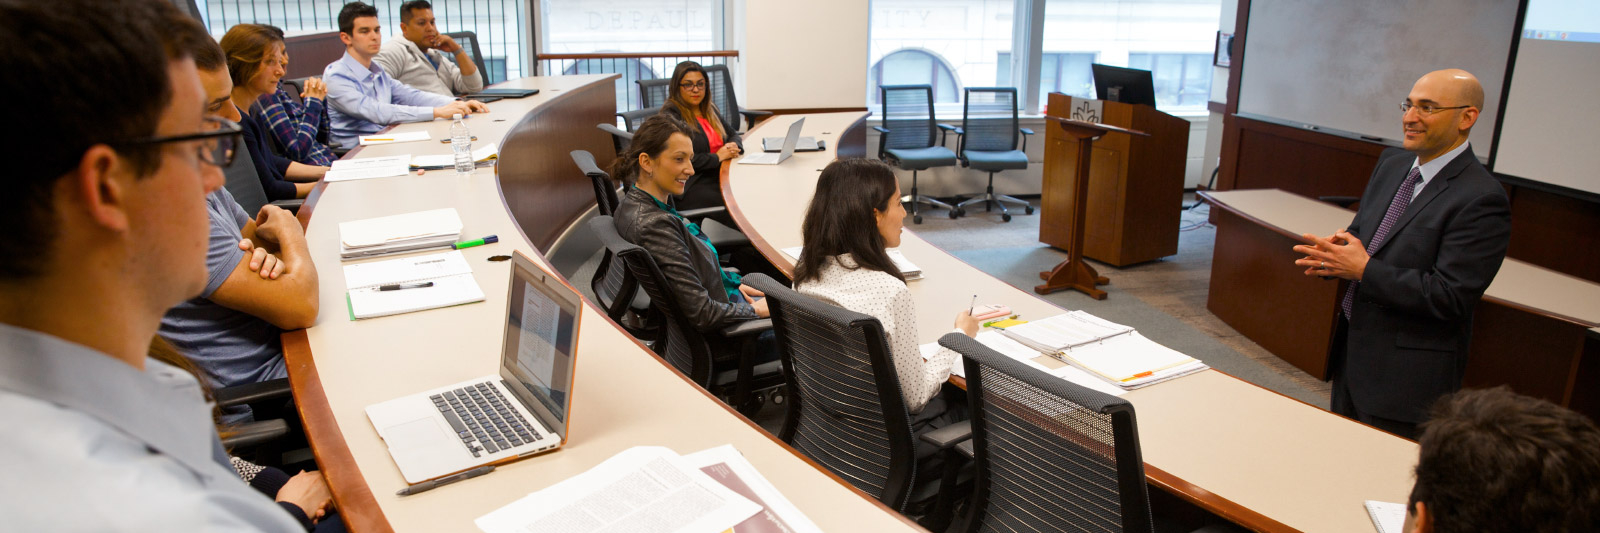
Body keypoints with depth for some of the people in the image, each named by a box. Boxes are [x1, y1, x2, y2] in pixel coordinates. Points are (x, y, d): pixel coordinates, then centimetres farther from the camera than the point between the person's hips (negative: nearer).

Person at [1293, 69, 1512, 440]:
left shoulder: (1481, 200, -19)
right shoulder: (1392, 164, 7)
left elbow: (1450, 297, -23)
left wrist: (1364, 270, -22)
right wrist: (1334, 253, -7)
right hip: (1352, 351, 8)